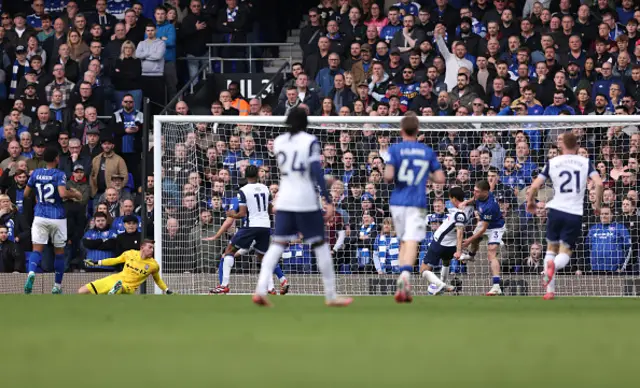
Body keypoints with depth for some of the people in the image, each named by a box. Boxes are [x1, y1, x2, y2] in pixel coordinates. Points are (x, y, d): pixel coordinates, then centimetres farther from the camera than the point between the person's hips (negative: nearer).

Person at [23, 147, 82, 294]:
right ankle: (57, 286, 18)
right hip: (57, 218, -2)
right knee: (59, 252, 13)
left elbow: (26, 194, 10)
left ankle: (31, 272, -34)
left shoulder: (36, 173, 4)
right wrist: (75, 194, -5)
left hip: (40, 216, 2)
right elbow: (63, 194, -23)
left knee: (37, 249, -3)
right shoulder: (59, 175, -8)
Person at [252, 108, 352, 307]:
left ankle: (261, 290, -14)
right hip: (307, 201, -4)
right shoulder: (309, 141, -7)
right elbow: (316, 171, -15)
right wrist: (327, 200, -15)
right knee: (320, 244, 5)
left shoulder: (279, 141, 9)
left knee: (278, 244, 4)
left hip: (284, 200, 4)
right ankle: (331, 296, 9)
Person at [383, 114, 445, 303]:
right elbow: (440, 178, 4)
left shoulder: (395, 149, 0)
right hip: (417, 203, -1)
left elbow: (388, 176, -11)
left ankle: (404, 283, 12)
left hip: (397, 202, 1)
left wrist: (388, 179, 11)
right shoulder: (428, 151, 7)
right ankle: (405, 276, -35)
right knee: (411, 242, -12)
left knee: (404, 241, 16)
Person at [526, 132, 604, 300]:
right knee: (565, 253, 6)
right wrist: (597, 204, 7)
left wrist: (530, 202, 19)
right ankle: (555, 264, -33)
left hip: (556, 210, 1)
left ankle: (550, 291, 7)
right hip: (575, 214, -1)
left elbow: (535, 186, 0)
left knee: (551, 248, 19)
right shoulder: (585, 162, 5)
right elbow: (599, 183, -8)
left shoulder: (552, 163, 4)